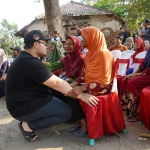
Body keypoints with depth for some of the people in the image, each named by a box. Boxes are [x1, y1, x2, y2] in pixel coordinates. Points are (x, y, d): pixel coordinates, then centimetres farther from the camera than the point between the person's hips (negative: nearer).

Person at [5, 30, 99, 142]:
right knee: (67, 112, -12)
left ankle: (30, 120, 12)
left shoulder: (26, 58, 9)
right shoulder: (30, 62, -25)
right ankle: (28, 125, -4)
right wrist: (81, 95, -20)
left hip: (27, 100, 10)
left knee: (61, 94, 14)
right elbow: (56, 83, -25)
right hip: (25, 107, -10)